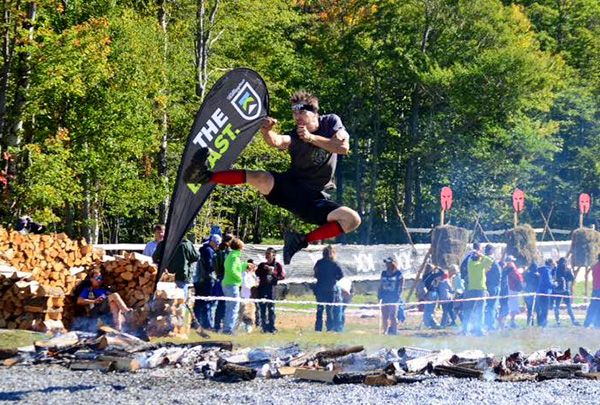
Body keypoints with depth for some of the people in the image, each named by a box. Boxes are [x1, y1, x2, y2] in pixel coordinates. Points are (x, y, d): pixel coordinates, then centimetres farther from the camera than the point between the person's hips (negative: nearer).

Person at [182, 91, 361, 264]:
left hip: (314, 199, 1)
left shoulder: (331, 122, 1)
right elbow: (276, 142, -27)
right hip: (288, 187, -1)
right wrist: (266, 131, -49)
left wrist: (311, 138, -18)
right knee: (262, 179, -31)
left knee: (353, 220, -23)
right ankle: (204, 176, -36)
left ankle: (301, 241, -16)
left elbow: (343, 147, -14)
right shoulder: (295, 137, -5)